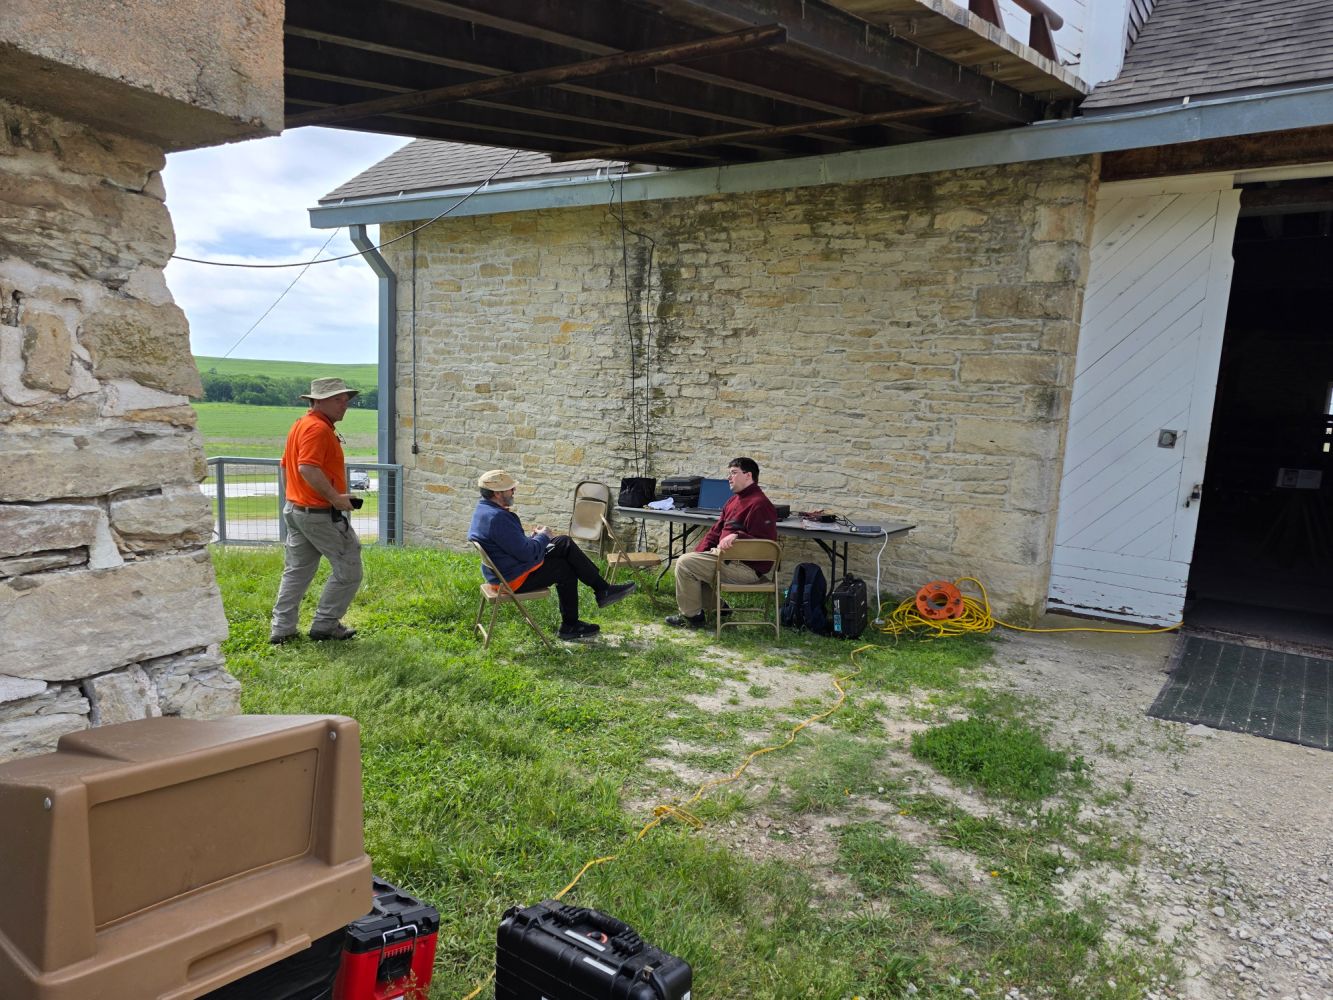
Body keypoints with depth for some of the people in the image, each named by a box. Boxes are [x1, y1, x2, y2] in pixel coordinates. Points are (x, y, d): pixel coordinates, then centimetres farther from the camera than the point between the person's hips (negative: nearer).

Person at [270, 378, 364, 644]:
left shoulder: (300, 425, 15)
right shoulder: (319, 428, -17)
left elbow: (287, 466, 23)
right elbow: (308, 468, -29)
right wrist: (335, 497, -25)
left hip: (296, 509, 10)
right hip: (321, 514, -10)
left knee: (296, 571, 16)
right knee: (349, 570, 1)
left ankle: (282, 629, 19)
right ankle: (325, 624, 7)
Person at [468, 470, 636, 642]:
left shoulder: (484, 510, 7)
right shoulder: (497, 518, -28)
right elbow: (526, 553, -26)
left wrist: (533, 537, 7)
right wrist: (543, 536, -8)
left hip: (506, 568, 10)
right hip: (515, 579, -10)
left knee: (565, 543, 7)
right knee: (565, 570, 3)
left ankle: (603, 589, 10)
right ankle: (570, 627, 17)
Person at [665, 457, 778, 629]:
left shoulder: (759, 504, -17)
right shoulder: (734, 501, 16)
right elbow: (715, 531, 18)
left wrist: (736, 536, -33)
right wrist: (697, 553, 5)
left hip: (746, 567, -11)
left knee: (685, 564, -15)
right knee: (687, 560, 20)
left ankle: (692, 616, -1)